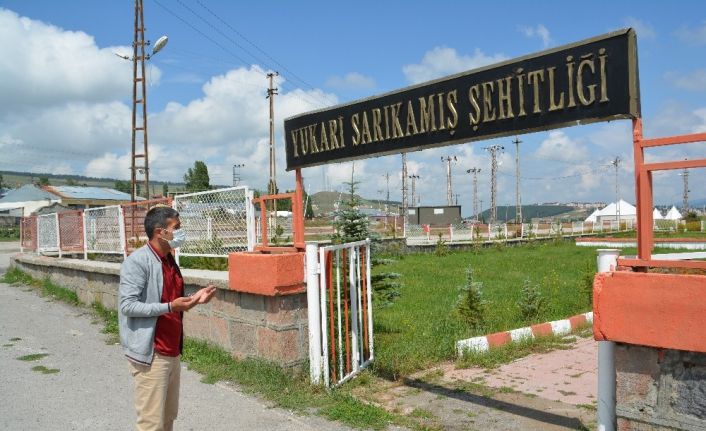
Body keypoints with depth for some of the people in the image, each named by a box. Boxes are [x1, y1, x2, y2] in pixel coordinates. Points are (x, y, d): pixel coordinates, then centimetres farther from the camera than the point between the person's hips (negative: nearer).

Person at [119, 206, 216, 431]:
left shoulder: (169, 260, 11)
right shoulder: (137, 261, -15)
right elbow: (127, 305, -20)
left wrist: (194, 299, 4)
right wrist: (170, 307, -27)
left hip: (172, 353, 8)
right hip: (150, 355, -8)